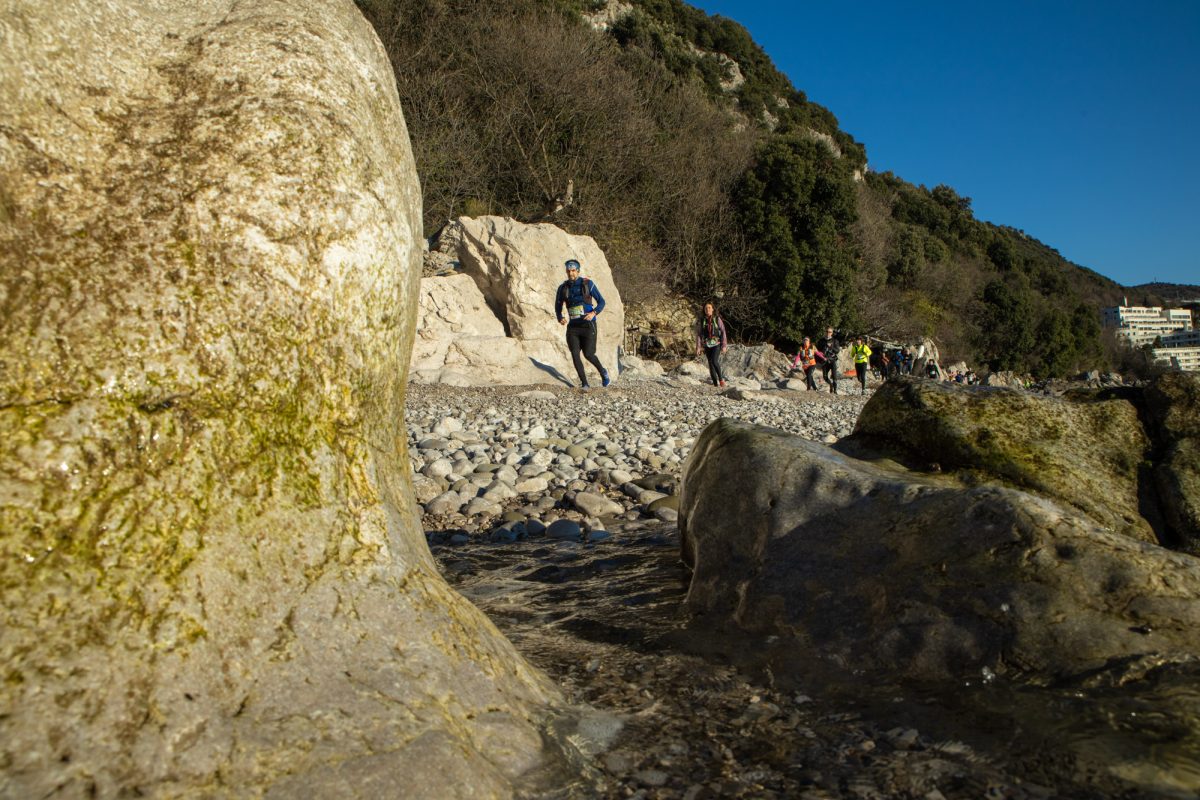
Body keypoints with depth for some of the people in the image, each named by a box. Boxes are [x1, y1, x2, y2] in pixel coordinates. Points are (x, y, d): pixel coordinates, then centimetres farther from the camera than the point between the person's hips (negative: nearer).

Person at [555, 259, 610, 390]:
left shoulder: (588, 284, -5)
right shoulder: (563, 287, 4)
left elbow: (601, 302, -2)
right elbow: (558, 306, 14)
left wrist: (593, 313, -22)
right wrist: (560, 319, -8)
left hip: (588, 325, -3)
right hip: (573, 326, 3)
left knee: (588, 354, -9)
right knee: (575, 354, -12)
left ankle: (603, 372, 22)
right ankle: (584, 384, -2)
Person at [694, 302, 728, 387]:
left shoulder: (717, 319, -3)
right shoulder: (701, 320, 1)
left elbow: (723, 332, -1)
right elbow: (698, 334, 3)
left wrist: (724, 345, -6)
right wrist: (698, 347, -2)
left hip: (717, 344, -3)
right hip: (707, 345, 3)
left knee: (715, 361, -21)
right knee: (710, 364, 4)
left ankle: (721, 378, -1)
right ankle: (715, 384, 12)